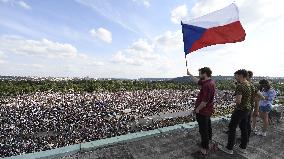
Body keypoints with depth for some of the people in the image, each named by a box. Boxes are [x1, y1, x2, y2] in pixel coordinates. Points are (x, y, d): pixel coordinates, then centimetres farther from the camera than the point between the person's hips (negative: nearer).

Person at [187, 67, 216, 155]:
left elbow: (205, 101, -30)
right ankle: (209, 138, 55)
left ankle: (205, 149, 22)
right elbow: (197, 81, 17)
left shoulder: (207, 85, -30)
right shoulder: (210, 82, 1)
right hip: (208, 110, 10)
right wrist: (189, 74, 22)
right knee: (207, 125, 31)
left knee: (203, 130, 5)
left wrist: (197, 109, -17)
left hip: (202, 111, -10)